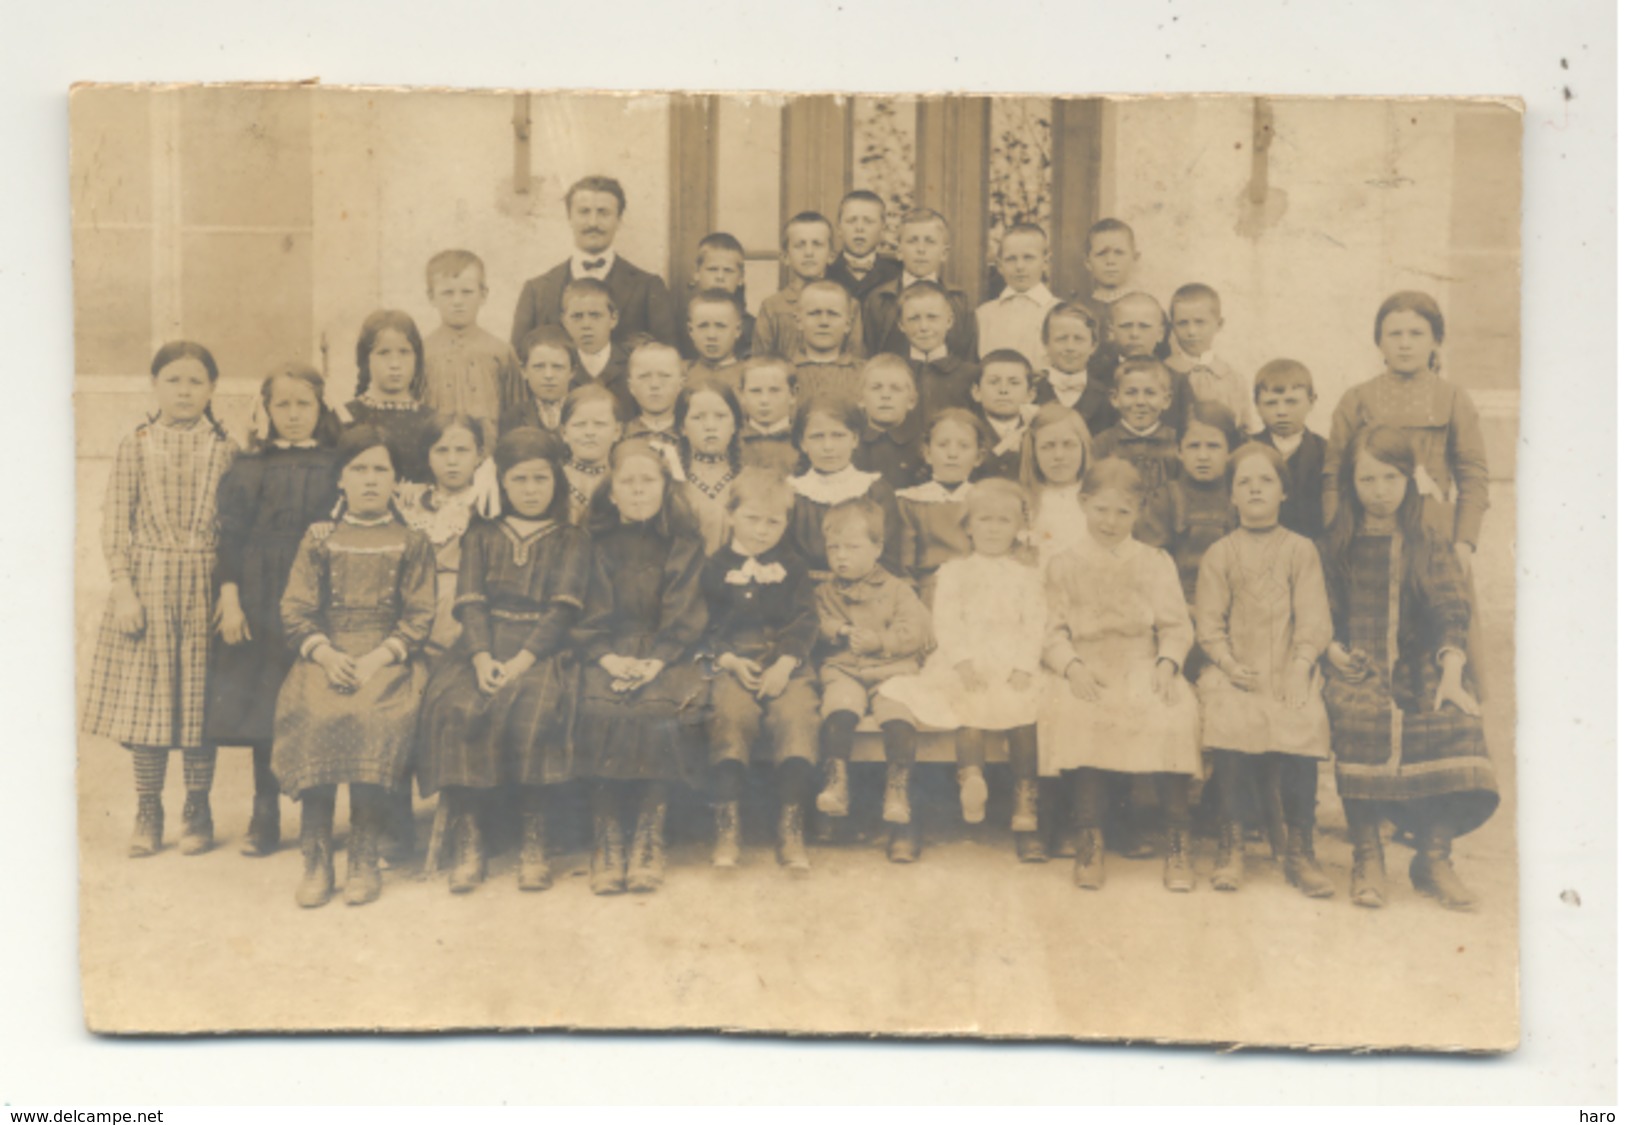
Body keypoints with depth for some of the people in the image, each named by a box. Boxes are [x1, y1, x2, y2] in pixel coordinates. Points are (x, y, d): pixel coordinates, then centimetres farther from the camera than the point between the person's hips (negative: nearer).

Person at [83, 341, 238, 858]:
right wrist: (123, 588, -8)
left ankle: (197, 813, 16)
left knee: (200, 698, 3)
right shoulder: (135, 446, 2)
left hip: (204, 586, 0)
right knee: (145, 699, 4)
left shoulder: (224, 450, 2)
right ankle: (148, 812, 17)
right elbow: (114, 523, 0)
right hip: (147, 582, 1)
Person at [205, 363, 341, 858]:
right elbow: (230, 534, 2)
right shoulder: (248, 468, 4)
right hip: (261, 600, 0)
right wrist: (230, 597, -6)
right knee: (261, 702, 3)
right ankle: (265, 818, 14)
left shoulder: (334, 466, 6)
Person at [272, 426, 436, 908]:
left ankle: (364, 859, -20)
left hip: (388, 658, -1)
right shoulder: (319, 538, 13)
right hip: (326, 655, 1)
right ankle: (316, 859, -20)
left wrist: (377, 659, -13)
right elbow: (295, 609, 7)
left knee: (377, 719, -32)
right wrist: (327, 655, -11)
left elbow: (420, 616, 3)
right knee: (312, 717, -29)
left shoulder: (411, 544, 10)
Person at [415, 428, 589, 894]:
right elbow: (471, 603, 5)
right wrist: (482, 658, -15)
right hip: (485, 647, 2)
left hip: (542, 649, -2)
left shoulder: (572, 541, 13)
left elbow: (563, 609, -2)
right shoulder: (482, 537, 20)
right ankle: (467, 840, -24)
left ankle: (533, 841, -24)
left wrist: (521, 660, -18)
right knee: (455, 706, -29)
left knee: (532, 709, -34)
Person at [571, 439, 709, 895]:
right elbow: (590, 613, 5)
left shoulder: (684, 544, 9)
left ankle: (650, 834, -17)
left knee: (662, 709, -31)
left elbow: (684, 615, 1)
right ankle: (607, 835, -19)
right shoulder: (600, 545, 11)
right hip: (610, 653, 1)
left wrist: (657, 661, -15)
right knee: (600, 709, -30)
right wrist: (607, 657, -13)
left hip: (666, 655, -1)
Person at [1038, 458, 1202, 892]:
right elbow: (1054, 631, 6)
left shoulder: (1156, 563, 16)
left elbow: (1176, 625, 9)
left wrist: (1167, 663, -11)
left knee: (1174, 716, -30)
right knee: (1076, 715, -33)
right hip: (1086, 668, 0)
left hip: (1143, 666, 1)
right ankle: (1089, 838, -21)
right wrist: (1072, 666, -13)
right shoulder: (1064, 566, 14)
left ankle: (1178, 840, -17)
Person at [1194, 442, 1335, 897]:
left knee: (1306, 723, -29)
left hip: (1289, 669, 0)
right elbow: (1208, 621, 4)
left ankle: (1301, 849, -18)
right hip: (1236, 670, 0)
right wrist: (1229, 664, -12)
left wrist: (1300, 667, -13)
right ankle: (1231, 843, -19)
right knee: (1231, 720, -31)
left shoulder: (1301, 550, 10)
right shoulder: (1220, 554, 11)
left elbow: (1313, 618, 2)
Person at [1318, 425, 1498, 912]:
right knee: (1359, 718, -34)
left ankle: (1434, 858, -11)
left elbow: (1450, 611, 0)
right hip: (1358, 667, -1)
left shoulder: (1431, 546, 11)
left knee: (1454, 722, -28)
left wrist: (1451, 670, -16)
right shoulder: (1336, 545, 12)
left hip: (1419, 666, 1)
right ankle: (1367, 857, -19)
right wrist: (1333, 648, -10)